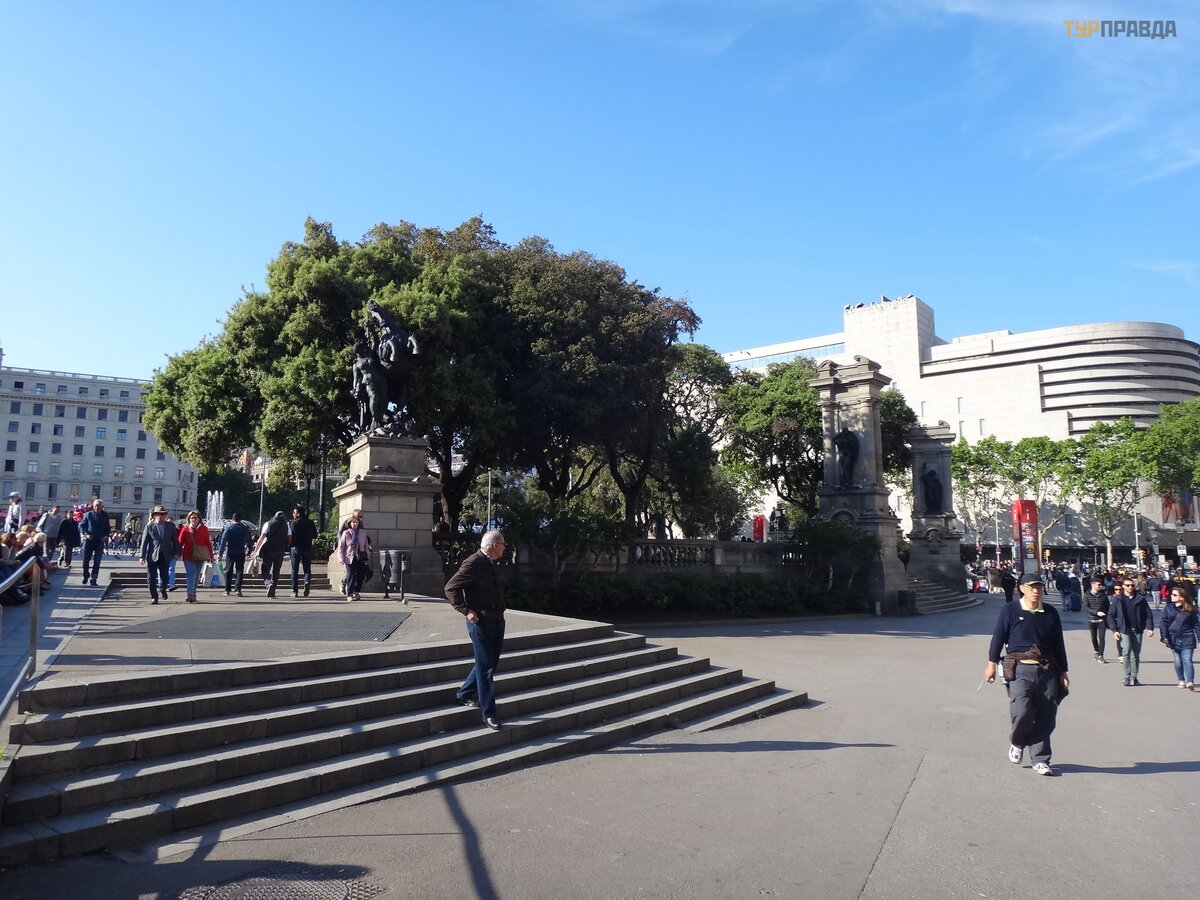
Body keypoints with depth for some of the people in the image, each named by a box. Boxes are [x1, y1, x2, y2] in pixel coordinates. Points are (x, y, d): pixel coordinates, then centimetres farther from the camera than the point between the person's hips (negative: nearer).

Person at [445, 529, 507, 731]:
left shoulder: (491, 564, 12)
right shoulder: (473, 563, -17)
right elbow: (451, 588, -19)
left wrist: (499, 611, 15)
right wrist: (466, 611, -21)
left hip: (496, 621, 9)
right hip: (481, 622, -9)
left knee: (490, 663, 18)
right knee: (485, 667, -3)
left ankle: (464, 694, 36)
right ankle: (488, 714, 5)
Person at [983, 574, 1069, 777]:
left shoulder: (1051, 613, 11)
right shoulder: (1010, 610, 1)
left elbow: (1059, 644, 17)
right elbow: (998, 637, 2)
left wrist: (1063, 672, 16)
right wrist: (992, 664, 1)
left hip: (1047, 670, 4)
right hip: (1020, 669, -3)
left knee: (1046, 717, 2)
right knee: (1022, 711, -16)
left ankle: (1040, 759, 16)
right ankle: (1017, 743, 15)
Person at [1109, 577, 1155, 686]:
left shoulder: (1140, 599, 5)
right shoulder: (1117, 599, 0)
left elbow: (1148, 614, 7)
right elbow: (1111, 615, 2)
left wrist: (1149, 628, -5)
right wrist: (1114, 630, -6)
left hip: (1137, 630, 2)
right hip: (1124, 630, -2)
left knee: (1136, 654, 7)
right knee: (1126, 652, -13)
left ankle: (1134, 677, 17)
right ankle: (1127, 677, -7)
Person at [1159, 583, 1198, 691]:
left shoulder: (1190, 609, -1)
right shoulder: (1168, 608, 3)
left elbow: (1196, 624, 5)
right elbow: (1164, 622, 2)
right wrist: (1164, 636, -6)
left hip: (1187, 639, -2)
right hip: (1174, 639, 2)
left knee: (1187, 660, -10)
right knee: (1177, 661, 9)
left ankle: (1190, 682, -15)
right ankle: (1182, 681, 19)